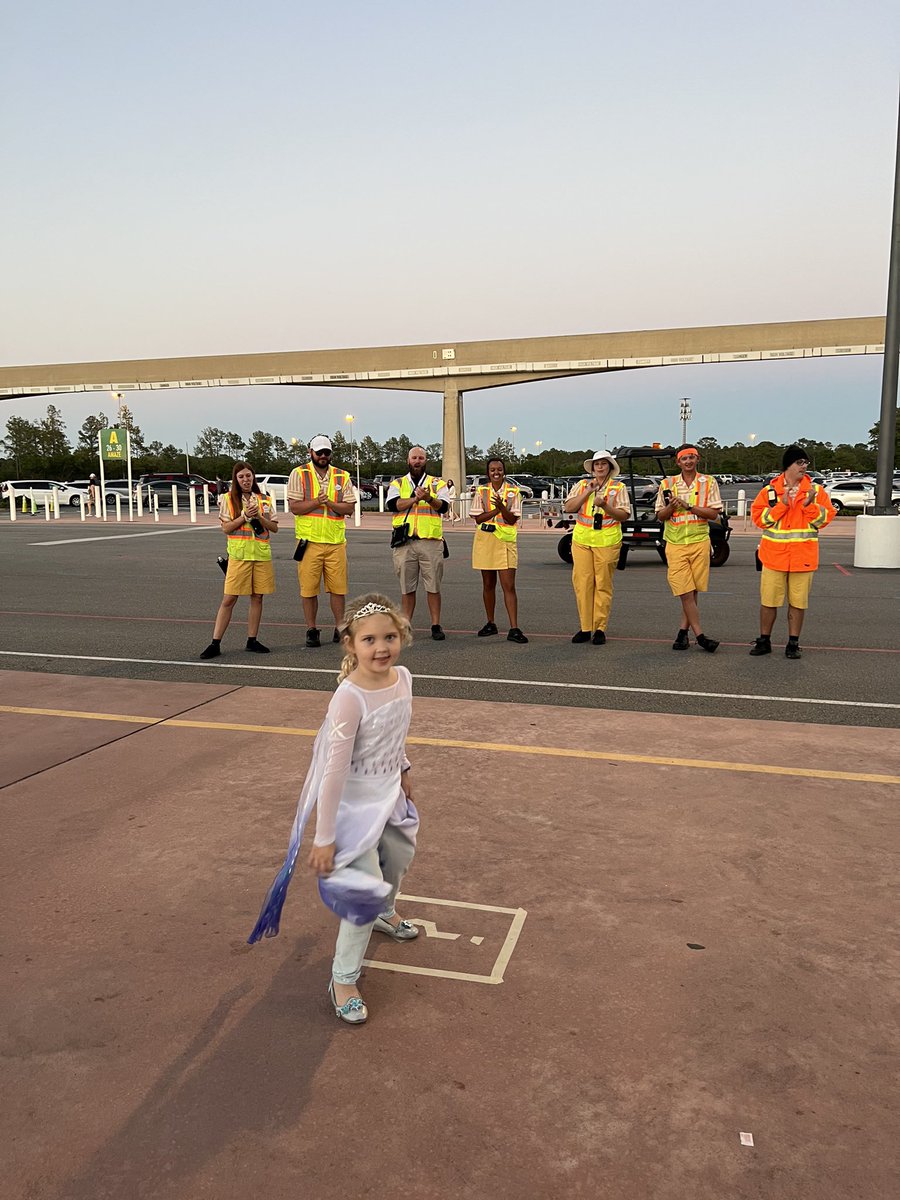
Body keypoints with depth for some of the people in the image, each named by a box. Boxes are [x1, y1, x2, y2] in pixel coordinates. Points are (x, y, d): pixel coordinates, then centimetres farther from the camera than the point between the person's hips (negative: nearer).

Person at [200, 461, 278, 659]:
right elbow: (226, 528, -5)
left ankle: (252, 640, 17)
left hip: (262, 553, 3)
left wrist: (259, 517, -9)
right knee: (229, 599, -3)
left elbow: (274, 528, 6)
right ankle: (215, 643, 0)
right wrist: (244, 516, -15)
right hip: (239, 554, -3)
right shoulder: (228, 499, 1)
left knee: (257, 597, 6)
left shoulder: (264, 500, 9)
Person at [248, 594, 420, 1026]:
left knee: (397, 860, 29)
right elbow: (334, 772, -28)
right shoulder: (349, 697, -31)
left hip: (389, 797, 8)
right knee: (364, 894, -5)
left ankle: (384, 913, 61)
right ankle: (343, 981, 18)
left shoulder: (403, 678, -10)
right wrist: (324, 838, -23)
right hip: (355, 808, -8)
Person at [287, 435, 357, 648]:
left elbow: (349, 507, 4)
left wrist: (330, 503, -13)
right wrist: (317, 502, -18)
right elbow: (294, 507, -5)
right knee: (309, 588, 1)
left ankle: (340, 628, 15)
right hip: (309, 541, -2)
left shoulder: (342, 477, 11)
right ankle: (311, 630, 12)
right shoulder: (299, 474, 3)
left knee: (338, 587, 3)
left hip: (336, 541, 2)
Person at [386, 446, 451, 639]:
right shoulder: (397, 484, 14)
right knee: (407, 587, 6)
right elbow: (392, 505, -5)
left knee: (433, 586, 1)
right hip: (404, 543, 1)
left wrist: (429, 499, -24)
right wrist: (416, 498, -14)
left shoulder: (437, 483, 12)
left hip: (431, 542, -1)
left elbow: (443, 506, -5)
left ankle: (436, 625, 8)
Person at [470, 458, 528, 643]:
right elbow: (478, 518, -3)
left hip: (506, 541, -2)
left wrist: (501, 506, -23)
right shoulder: (481, 492, 5)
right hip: (485, 540, 2)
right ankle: (490, 624, 23)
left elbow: (512, 519, -6)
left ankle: (514, 629, -10)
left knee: (509, 586, -8)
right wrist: (496, 510, -16)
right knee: (488, 584, 10)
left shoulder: (513, 492, 2)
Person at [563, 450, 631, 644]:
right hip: (581, 541, 2)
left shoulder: (619, 487, 7)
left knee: (603, 585, -1)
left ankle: (600, 628, 4)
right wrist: (588, 492, -5)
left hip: (607, 542, -2)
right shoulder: (581, 485, 14)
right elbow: (568, 507, 2)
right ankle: (584, 627, 7)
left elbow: (625, 515, -1)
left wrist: (605, 505, -15)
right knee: (582, 583, 0)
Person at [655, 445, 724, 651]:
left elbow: (714, 514, -5)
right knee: (685, 592, -7)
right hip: (675, 544, 0)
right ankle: (700, 635, -5)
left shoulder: (708, 483, 4)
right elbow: (660, 516, 8)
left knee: (693, 592, 4)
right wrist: (671, 506, -13)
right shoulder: (667, 484, 7)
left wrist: (688, 506, -15)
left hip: (699, 543, 0)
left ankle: (683, 631, 14)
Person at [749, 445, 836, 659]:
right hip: (774, 555, 0)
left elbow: (825, 518, 2)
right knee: (768, 600, 4)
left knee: (798, 602, 4)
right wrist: (782, 505, -13)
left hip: (803, 556, 1)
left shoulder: (816, 490, 5)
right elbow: (758, 518, -3)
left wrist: (809, 505, -14)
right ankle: (764, 641, 17)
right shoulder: (770, 490, 3)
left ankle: (793, 643, 15)